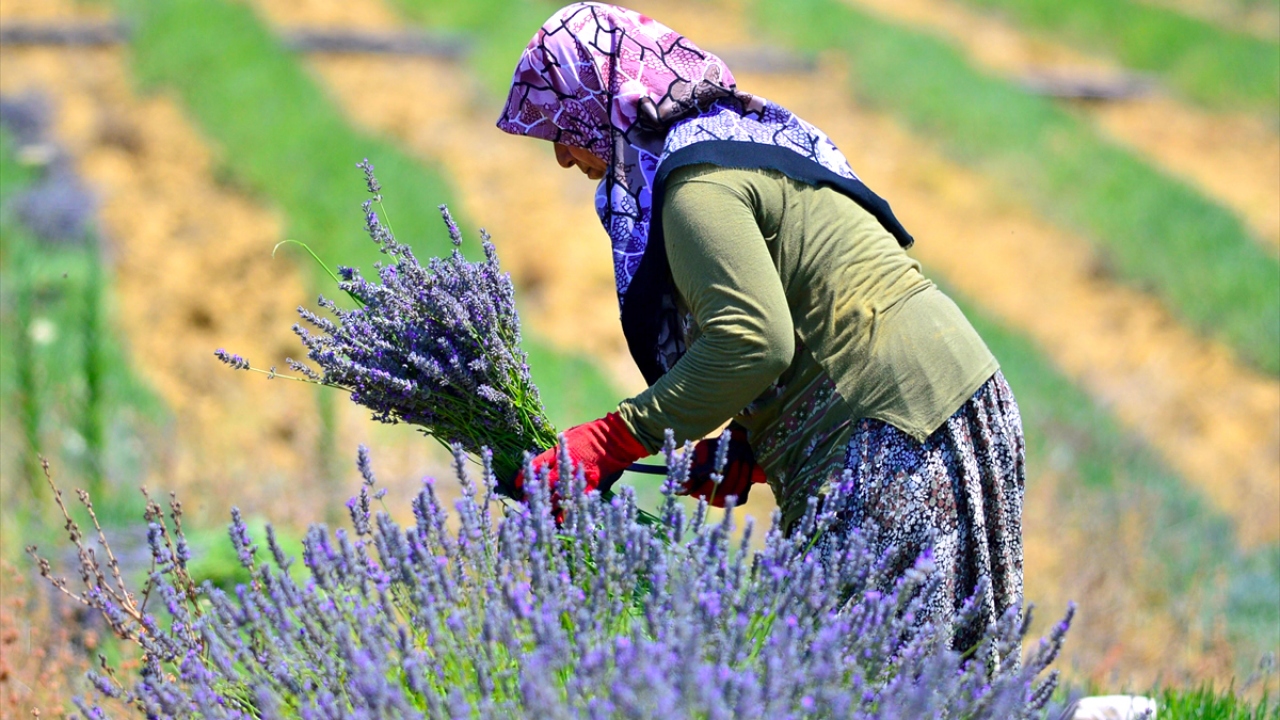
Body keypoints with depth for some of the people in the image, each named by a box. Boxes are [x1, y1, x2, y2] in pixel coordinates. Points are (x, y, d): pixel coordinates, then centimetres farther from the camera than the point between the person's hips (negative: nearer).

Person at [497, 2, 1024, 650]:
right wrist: (749, 446, 11)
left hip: (902, 429, -10)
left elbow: (752, 340, -24)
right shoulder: (740, 141, 20)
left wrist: (611, 442, -19)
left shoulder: (695, 182, -12)